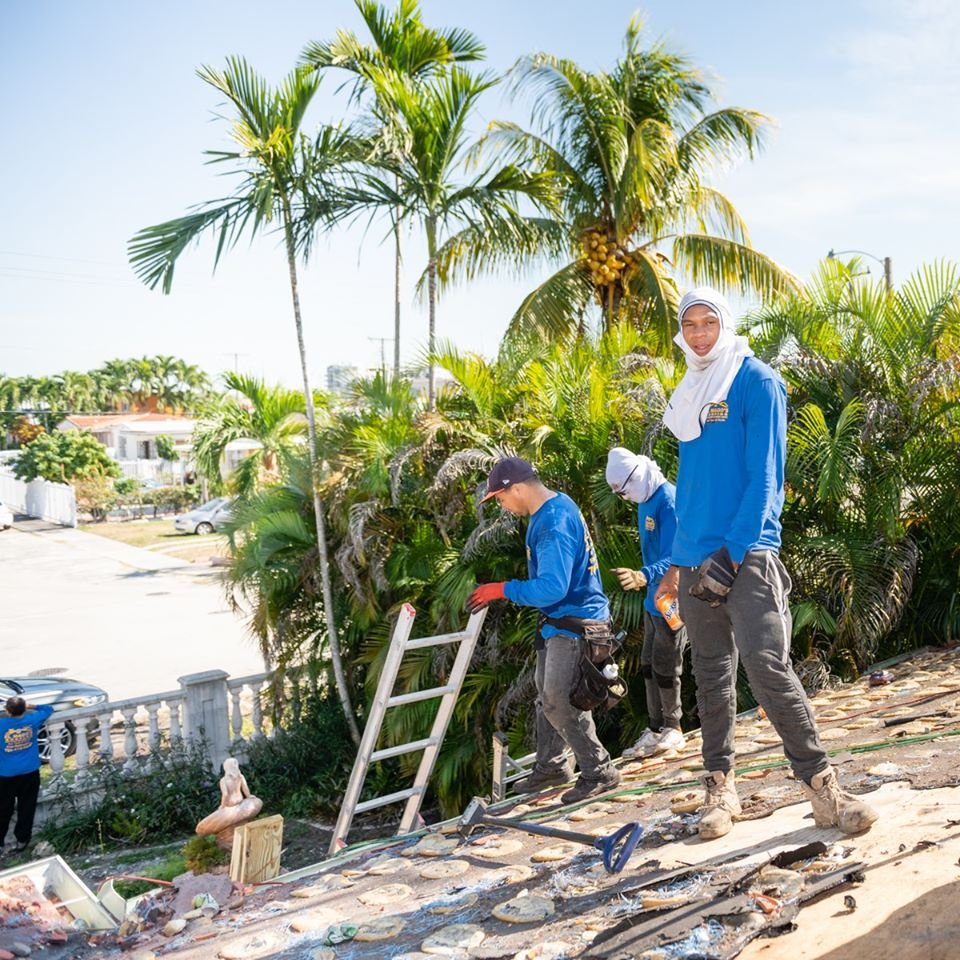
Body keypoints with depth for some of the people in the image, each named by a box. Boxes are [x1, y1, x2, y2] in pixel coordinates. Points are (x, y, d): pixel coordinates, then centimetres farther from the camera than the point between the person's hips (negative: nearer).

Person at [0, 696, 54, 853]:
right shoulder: (32, 720, -11)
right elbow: (48, 709, 6)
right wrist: (29, 706, 11)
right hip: (30, 773, 2)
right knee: (26, 808, 14)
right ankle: (22, 840, 23)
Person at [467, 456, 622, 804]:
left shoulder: (554, 523, -24)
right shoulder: (556, 506, 8)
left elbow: (552, 588, -29)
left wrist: (503, 589, -20)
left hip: (575, 622, -11)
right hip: (559, 620, 11)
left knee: (559, 702, -8)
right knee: (548, 696, 17)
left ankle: (598, 772, 5)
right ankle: (551, 766, 31)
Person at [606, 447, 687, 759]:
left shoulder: (668, 501, -20)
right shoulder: (645, 502, 9)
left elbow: (675, 558, -28)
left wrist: (644, 576, -43)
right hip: (654, 599, 9)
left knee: (665, 667, 1)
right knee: (648, 665, 13)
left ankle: (672, 729, 17)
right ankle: (656, 729, 23)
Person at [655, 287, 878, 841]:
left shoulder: (756, 381, -2)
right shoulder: (689, 394, 17)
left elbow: (764, 473, -10)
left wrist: (734, 551, -17)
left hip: (747, 552, -6)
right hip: (697, 560, 6)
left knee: (766, 665, -17)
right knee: (712, 676, 9)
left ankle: (822, 786, -7)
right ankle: (721, 788, 18)